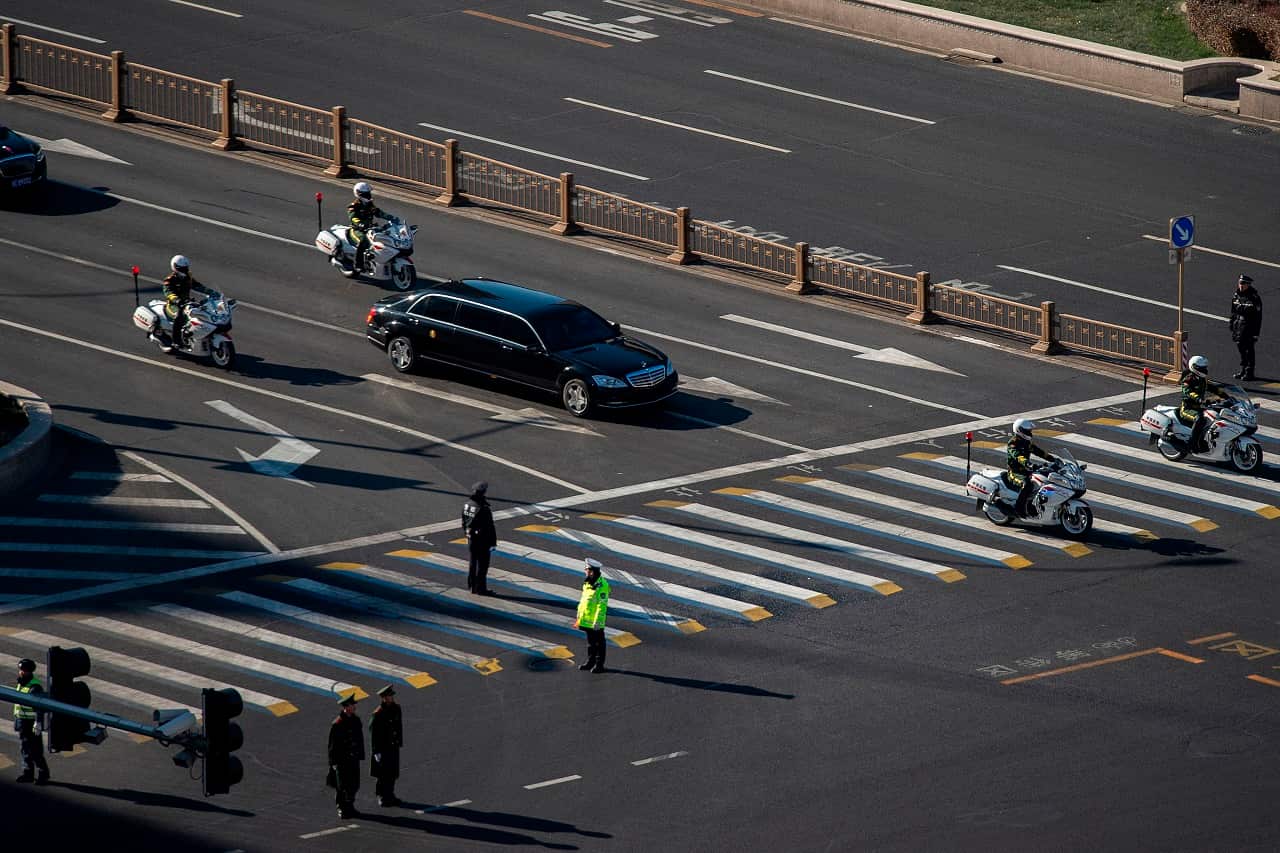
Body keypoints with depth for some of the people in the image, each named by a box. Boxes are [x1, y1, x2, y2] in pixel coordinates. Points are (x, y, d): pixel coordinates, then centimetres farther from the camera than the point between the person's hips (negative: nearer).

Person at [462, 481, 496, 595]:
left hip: (471, 539, 7)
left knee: (473, 563, 17)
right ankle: (480, 588, 5)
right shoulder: (483, 509, -24)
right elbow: (489, 527, -19)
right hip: (482, 540, -7)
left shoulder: (466, 505, -1)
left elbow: (464, 523, 10)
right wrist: (493, 542, -10)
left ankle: (472, 587, 23)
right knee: (482, 564, 2)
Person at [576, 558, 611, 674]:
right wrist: (579, 616, 19)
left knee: (598, 642, 3)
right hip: (586, 619, 8)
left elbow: (602, 605, -21)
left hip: (595, 621, -8)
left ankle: (599, 664, 11)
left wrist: (598, 621, -24)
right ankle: (590, 661, 27)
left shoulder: (602, 585, -20)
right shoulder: (587, 583, 8)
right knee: (590, 641, 17)